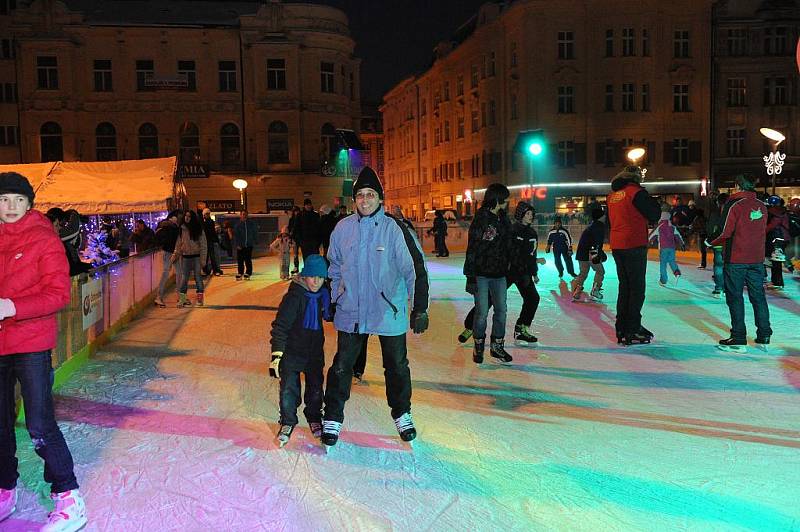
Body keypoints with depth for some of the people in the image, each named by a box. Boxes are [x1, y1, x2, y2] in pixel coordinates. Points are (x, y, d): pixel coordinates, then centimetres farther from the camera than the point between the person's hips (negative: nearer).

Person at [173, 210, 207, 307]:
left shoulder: (198, 229, -2)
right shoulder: (181, 229, 6)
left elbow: (203, 244, -4)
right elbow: (178, 244, 10)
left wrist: (203, 258, -10)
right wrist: (175, 255, 3)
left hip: (196, 256, -2)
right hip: (185, 257, 2)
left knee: (198, 277, 1)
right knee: (184, 278, 3)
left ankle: (200, 298, 8)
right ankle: (182, 299, 5)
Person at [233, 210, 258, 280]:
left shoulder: (252, 224, 4)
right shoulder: (238, 225, 0)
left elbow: (255, 233, 13)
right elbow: (235, 235, 0)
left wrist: (254, 241, 5)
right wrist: (237, 245, -8)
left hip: (249, 245, 1)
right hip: (240, 246, -1)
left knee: (248, 260, 2)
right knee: (240, 261, 2)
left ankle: (248, 273, 10)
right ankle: (240, 273, 11)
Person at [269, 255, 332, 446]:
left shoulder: (323, 294, -4)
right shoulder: (294, 296, -22)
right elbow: (280, 326, -23)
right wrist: (276, 355, -25)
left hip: (315, 351, 5)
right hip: (292, 351, -5)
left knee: (315, 387, 15)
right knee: (289, 389, -2)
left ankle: (314, 417, 37)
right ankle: (287, 422, 19)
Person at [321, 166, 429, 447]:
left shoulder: (395, 229, -12)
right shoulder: (343, 228, -2)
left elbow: (416, 269, -11)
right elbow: (334, 268, 13)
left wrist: (419, 310, -14)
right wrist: (332, 301, 14)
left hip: (389, 313, -1)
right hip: (350, 311, 2)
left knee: (397, 366, 14)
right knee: (341, 366, 9)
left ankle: (402, 415, 35)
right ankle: (332, 419, 25)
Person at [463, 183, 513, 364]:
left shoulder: (503, 220, 9)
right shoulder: (480, 220, -11)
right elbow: (472, 250, -12)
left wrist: (510, 271, 18)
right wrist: (470, 277, -14)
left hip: (499, 274, 6)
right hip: (481, 274, -6)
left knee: (501, 310, 9)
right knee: (482, 312, 0)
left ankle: (497, 345, 23)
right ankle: (478, 346, 19)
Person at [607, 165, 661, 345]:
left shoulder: (612, 195, 12)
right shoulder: (637, 192, -10)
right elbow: (654, 215, -7)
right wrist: (654, 202, 10)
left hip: (616, 246, 7)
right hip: (634, 245, -7)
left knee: (624, 287, 14)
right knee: (637, 288, -1)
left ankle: (621, 329, 17)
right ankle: (633, 331, -1)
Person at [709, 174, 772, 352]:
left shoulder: (734, 205, -12)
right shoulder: (762, 206, 7)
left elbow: (725, 233, -15)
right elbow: (762, 231, 12)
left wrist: (712, 243, 1)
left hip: (736, 259, -6)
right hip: (757, 259, 6)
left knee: (735, 298, 1)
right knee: (758, 297, 12)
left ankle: (739, 340, 2)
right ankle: (764, 338, 17)